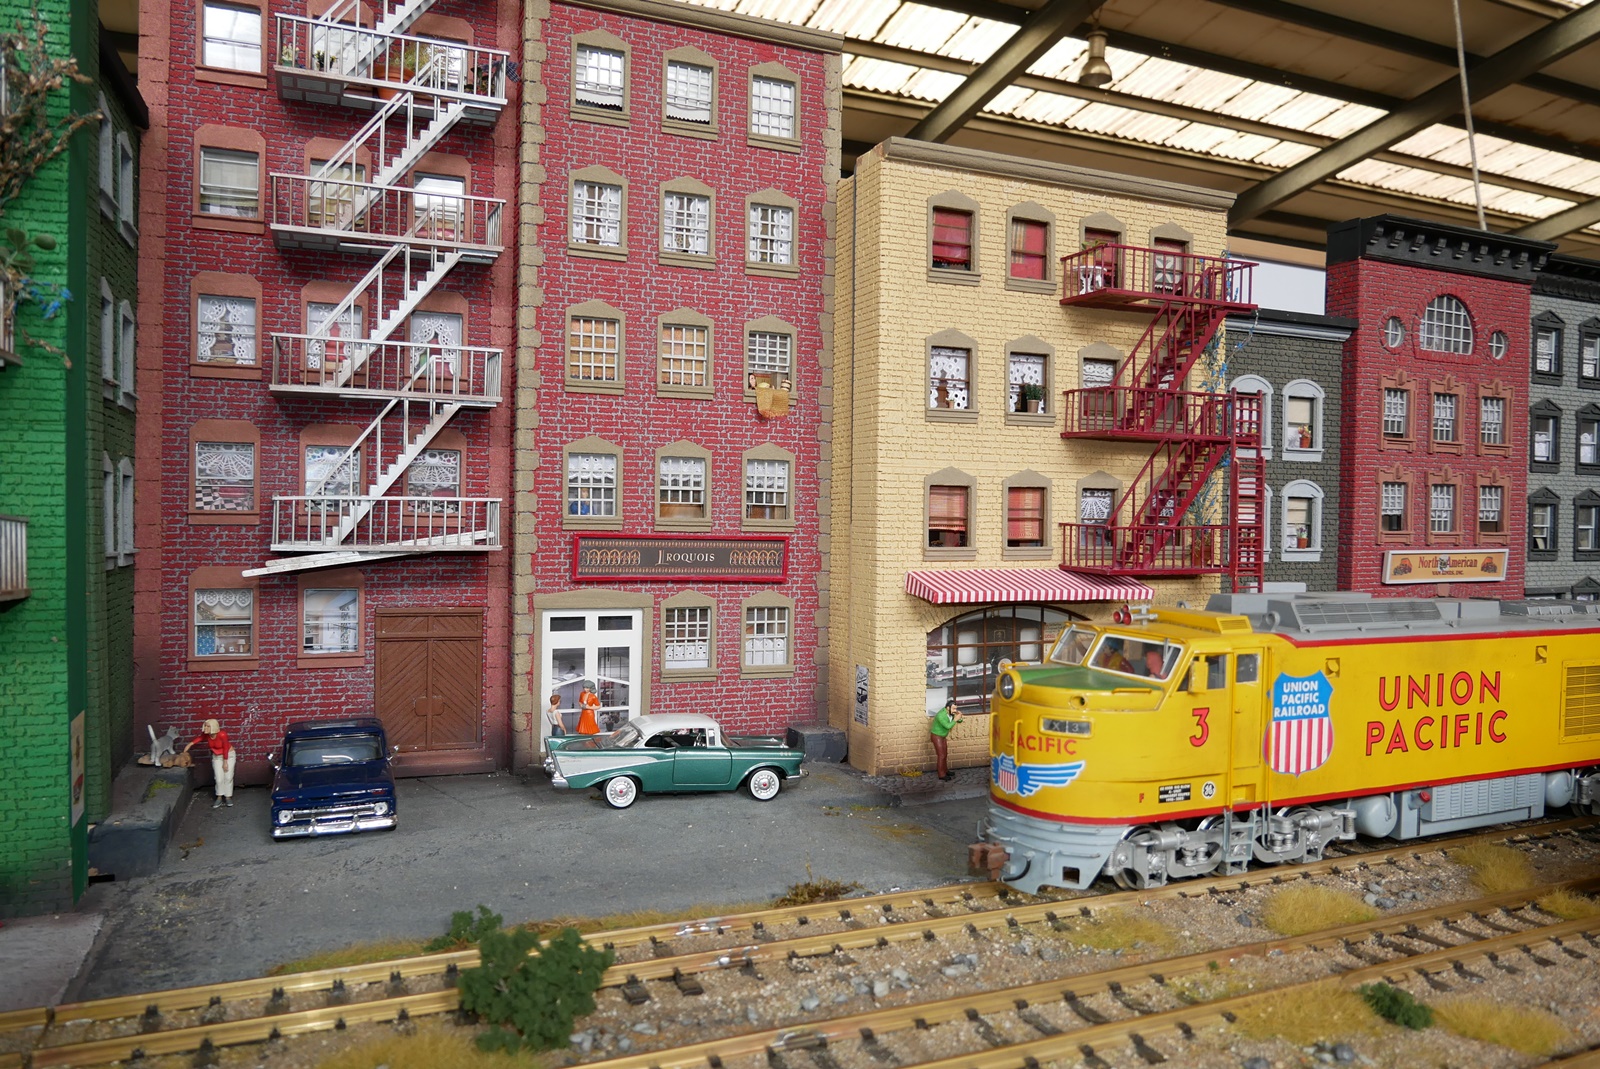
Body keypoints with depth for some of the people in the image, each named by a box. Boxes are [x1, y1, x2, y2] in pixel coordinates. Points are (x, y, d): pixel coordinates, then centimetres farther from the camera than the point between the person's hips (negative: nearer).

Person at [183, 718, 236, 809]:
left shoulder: (222, 735, -31)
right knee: (219, 778, 0)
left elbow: (225, 749, -24)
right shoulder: (206, 735, -17)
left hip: (229, 755, -4)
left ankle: (228, 797, 11)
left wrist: (225, 762, -17)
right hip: (217, 757, 4)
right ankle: (219, 798, 13)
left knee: (228, 777, -1)